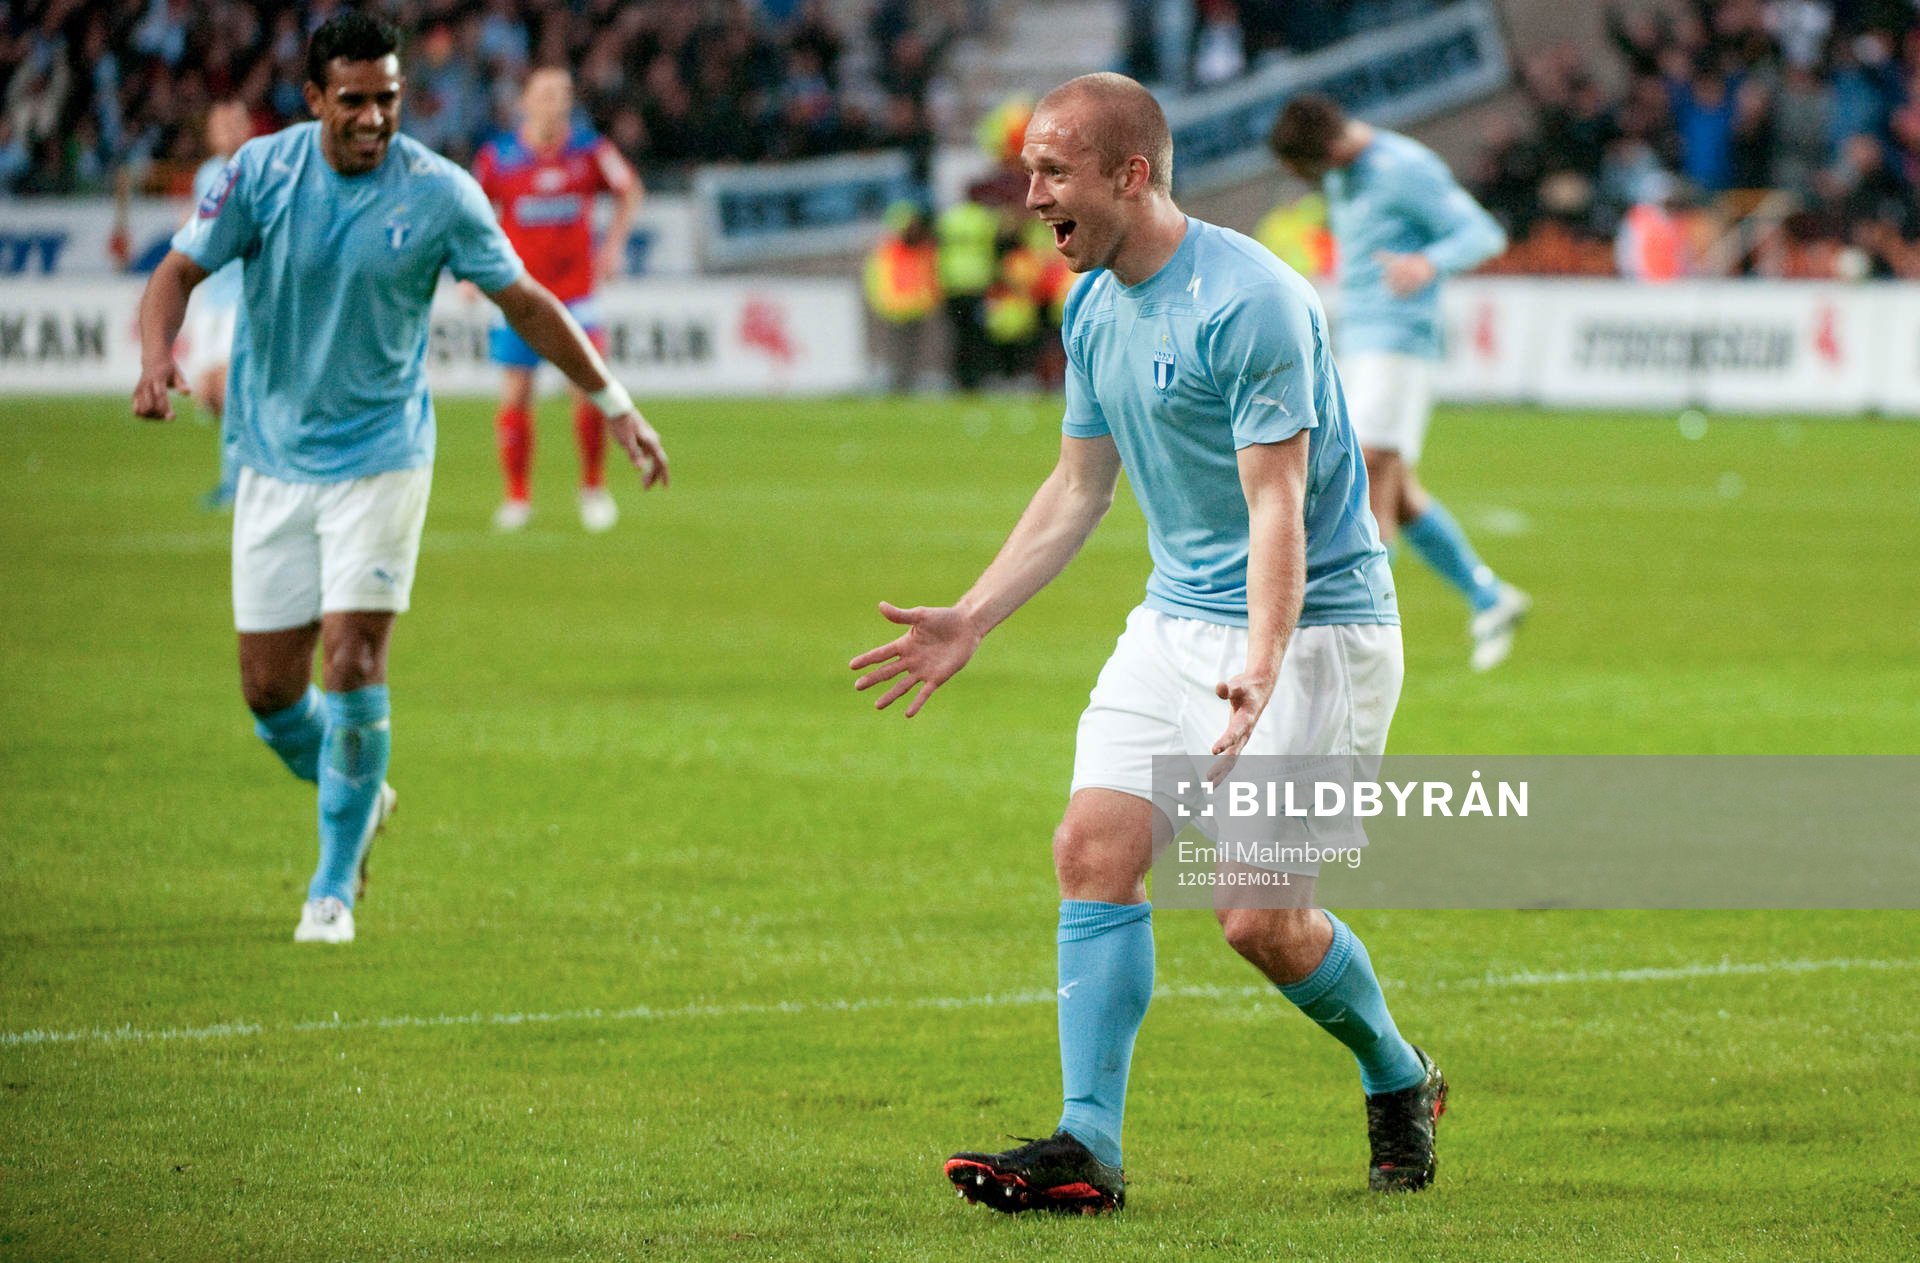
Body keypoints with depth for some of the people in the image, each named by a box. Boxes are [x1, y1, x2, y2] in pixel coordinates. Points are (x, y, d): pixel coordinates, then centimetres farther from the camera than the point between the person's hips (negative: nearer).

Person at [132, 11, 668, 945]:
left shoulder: (438, 193, -9)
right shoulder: (262, 171, -7)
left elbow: (524, 302, 2)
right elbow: (180, 270, -3)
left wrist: (615, 405, 5)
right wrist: (156, 356, -24)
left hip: (379, 456, -2)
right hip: (274, 457, 2)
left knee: (352, 658, -15)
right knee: (269, 687, 2)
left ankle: (334, 887, -1)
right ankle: (357, 796, 34)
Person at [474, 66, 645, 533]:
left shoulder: (589, 149, -2)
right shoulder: (497, 157, -4)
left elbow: (629, 190, 15)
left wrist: (614, 244, 6)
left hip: (574, 291, 0)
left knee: (589, 388, -8)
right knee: (515, 395, -1)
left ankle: (593, 487, 11)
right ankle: (517, 495, 13)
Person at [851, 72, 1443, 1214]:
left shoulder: (1249, 304, -21)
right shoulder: (1094, 307, 6)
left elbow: (1277, 508, -25)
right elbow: (1079, 489, 19)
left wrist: (1262, 668, -37)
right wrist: (972, 620, 16)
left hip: (1313, 630, -8)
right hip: (1175, 623, 8)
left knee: (1260, 917, -11)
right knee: (1094, 851, -7)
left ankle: (1399, 1081, 17)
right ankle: (1089, 1147, -7)